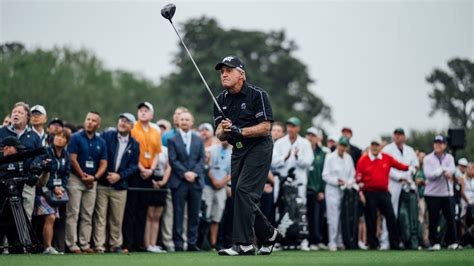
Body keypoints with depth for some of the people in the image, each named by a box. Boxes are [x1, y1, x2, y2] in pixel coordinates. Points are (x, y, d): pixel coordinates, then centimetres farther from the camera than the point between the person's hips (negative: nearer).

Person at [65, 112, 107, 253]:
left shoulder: (101, 142, 9)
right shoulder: (76, 138, -3)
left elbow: (103, 164, 7)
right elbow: (72, 159, -8)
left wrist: (94, 177, -8)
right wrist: (83, 176, -7)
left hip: (92, 181, 5)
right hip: (75, 179, -4)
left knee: (88, 215, 6)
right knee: (73, 214, -5)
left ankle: (85, 244, 9)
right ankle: (72, 245, -5)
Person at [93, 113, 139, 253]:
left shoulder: (134, 145, 8)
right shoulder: (106, 136, 0)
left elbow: (134, 166, 4)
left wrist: (119, 176, -10)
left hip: (120, 186, 2)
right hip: (102, 184, -2)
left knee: (117, 218, 6)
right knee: (100, 216, -3)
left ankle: (115, 245, 17)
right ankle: (99, 246, -1)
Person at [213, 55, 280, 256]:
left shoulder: (257, 95, -10)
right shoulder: (221, 100, 8)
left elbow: (265, 127, -16)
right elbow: (220, 135, 6)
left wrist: (240, 131, -27)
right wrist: (223, 130, -18)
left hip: (259, 149, -7)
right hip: (238, 151, 7)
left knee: (243, 190, -20)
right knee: (239, 195, 7)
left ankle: (243, 243, -21)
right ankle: (269, 235, 25)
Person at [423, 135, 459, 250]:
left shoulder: (449, 158, 11)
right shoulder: (428, 159, 3)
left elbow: (452, 170, -7)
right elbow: (428, 174, -11)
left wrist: (440, 170, -22)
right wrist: (444, 171, -16)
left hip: (447, 193, 2)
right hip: (432, 193, -2)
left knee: (451, 218, -1)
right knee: (433, 219, -1)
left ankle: (452, 242, 6)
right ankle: (434, 243, 6)